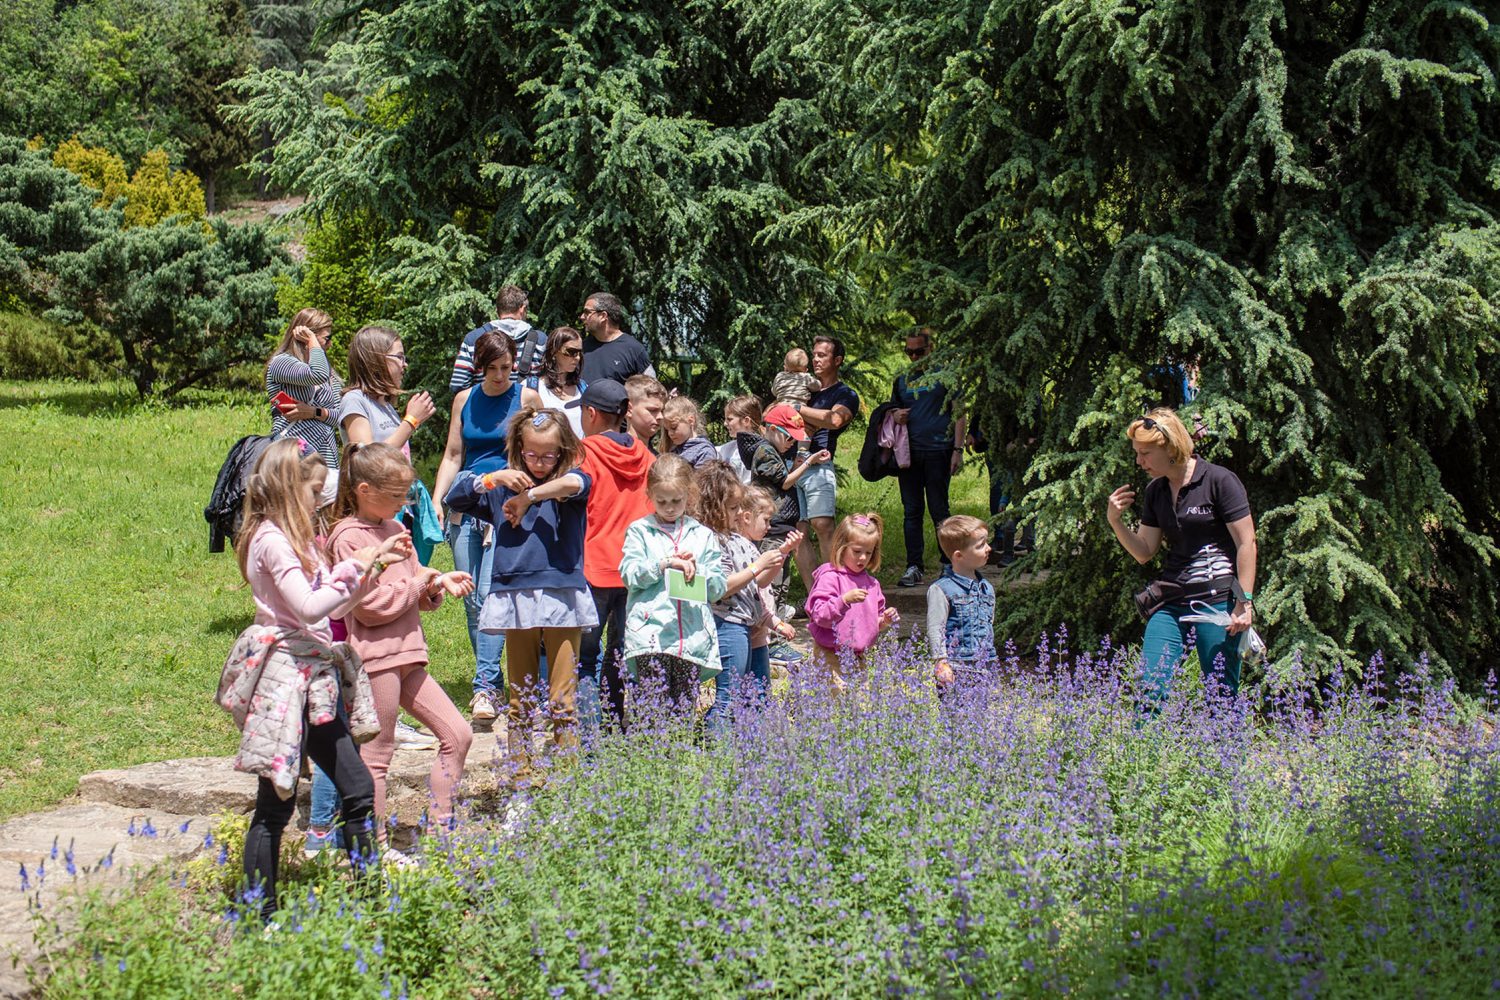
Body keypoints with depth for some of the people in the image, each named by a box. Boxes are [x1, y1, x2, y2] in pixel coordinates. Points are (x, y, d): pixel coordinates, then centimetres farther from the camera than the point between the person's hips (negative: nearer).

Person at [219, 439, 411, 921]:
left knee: (358, 787, 9)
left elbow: (333, 606, 22)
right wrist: (356, 566, -16)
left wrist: (377, 562, 16)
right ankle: (261, 912, 4)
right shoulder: (271, 540, -14)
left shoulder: (294, 539, 16)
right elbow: (309, 608, -24)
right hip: (285, 679, -10)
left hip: (314, 681, 10)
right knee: (276, 803, -3)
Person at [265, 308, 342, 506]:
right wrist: (312, 340, -6)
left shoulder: (330, 373, 21)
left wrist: (315, 412, -8)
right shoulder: (280, 362, -1)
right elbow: (317, 375, -21)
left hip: (327, 456, 6)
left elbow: (339, 414, 12)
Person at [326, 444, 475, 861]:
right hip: (375, 655, -9)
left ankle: (441, 827, 15)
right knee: (376, 754, -1)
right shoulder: (348, 538, -13)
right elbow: (369, 605, -19)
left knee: (457, 734, 7)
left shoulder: (396, 530, 15)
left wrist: (439, 583, 2)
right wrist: (417, 585, -9)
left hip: (407, 654, 9)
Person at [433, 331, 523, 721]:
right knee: (472, 598, 5)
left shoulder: (526, 399, 1)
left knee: (491, 591, -16)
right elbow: (453, 456, 15)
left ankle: (485, 685, -18)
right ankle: (490, 677, 17)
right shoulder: (465, 400, 12)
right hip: (466, 506, 5)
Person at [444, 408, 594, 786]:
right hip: (515, 599, 3)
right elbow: (454, 497, 12)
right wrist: (491, 480, -2)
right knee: (520, 700, 7)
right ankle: (521, 776, 13)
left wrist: (528, 497, -14)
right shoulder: (503, 485, 13)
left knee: (563, 700, -1)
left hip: (562, 597, -3)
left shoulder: (569, 479, 3)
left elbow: (574, 484, -21)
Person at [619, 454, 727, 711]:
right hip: (650, 634, -2)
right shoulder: (640, 530, 10)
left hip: (692, 638, 2)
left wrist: (696, 569, -6)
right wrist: (665, 563, -10)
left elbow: (718, 587, 11)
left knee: (684, 710, 3)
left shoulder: (703, 535, 16)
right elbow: (629, 574, -2)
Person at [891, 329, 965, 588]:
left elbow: (959, 413, 2)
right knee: (911, 512, 3)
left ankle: (948, 563, 8)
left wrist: (958, 449, -7)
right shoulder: (902, 379, 17)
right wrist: (894, 416, 1)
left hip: (938, 451, -4)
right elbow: (893, 410, 27)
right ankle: (914, 567, 6)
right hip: (909, 452, 4)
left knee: (939, 510, -1)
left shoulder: (945, 374, 4)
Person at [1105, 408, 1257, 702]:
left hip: (1218, 599, -6)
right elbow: (1144, 552, 15)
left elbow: (1246, 544, -8)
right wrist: (1114, 520, -1)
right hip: (1171, 602, 6)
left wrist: (1245, 602, -13)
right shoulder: (1155, 491, 12)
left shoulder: (1219, 481, -7)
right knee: (1150, 689, -3)